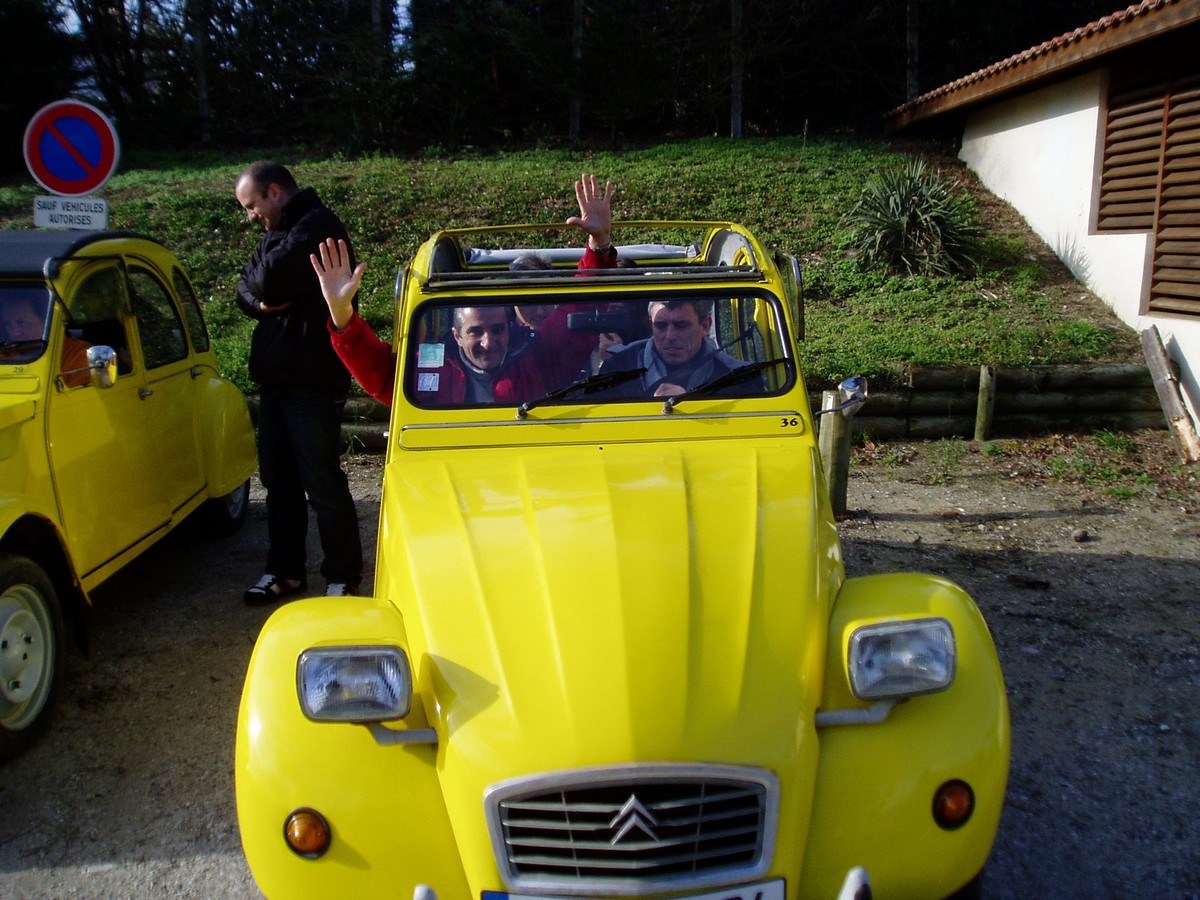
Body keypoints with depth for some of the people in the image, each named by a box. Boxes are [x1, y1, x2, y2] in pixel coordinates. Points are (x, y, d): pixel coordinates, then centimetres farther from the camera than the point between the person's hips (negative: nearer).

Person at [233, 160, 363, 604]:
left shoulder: (318, 226, -11)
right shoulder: (275, 233, 19)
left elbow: (268, 279, -21)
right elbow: (245, 289, 12)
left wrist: (263, 286, 0)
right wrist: (264, 301, -8)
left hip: (312, 383, -9)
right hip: (275, 379, 9)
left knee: (323, 484, -2)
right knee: (279, 479, 14)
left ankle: (343, 576, 10)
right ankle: (285, 569, 26)